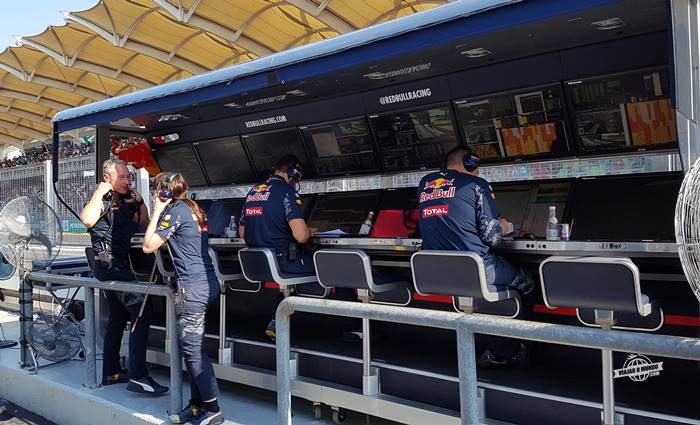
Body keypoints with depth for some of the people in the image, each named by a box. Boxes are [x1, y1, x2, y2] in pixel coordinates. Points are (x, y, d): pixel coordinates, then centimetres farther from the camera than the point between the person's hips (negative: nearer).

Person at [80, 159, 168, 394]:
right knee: (142, 312, -18)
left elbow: (144, 222, 25)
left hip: (119, 265, 10)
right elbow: (87, 220, -31)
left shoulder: (124, 202, 16)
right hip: (109, 265, -10)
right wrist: (98, 194, -21)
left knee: (118, 317, 15)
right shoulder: (101, 200, -9)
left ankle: (111, 372, 24)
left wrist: (139, 202, 11)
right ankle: (138, 377, -20)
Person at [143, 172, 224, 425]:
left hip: (193, 286, -10)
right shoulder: (193, 209, 19)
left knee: (192, 349, -5)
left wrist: (157, 212, 1)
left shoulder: (174, 210, -8)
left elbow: (148, 246, -4)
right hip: (207, 282, 10)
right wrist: (161, 212, 24)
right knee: (192, 347, 13)